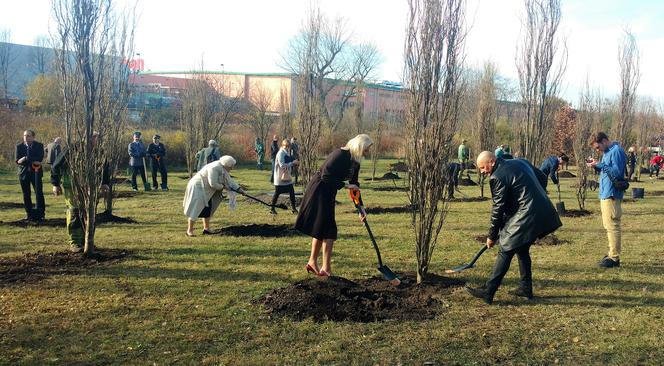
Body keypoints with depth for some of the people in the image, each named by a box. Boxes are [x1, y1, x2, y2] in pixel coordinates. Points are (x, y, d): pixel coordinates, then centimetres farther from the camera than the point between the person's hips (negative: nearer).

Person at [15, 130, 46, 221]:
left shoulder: (39, 145, 1)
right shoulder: (19, 146, 6)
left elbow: (39, 159, -12)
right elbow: (17, 160, -4)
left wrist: (26, 159, -19)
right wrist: (33, 161, -19)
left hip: (35, 172, -2)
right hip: (24, 172, 2)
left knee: (39, 193, -7)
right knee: (26, 195, 5)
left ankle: (40, 213, -1)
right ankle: (29, 214, 13)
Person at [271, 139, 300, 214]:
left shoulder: (287, 153, 12)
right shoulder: (280, 153, -14)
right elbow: (282, 165, -22)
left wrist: (295, 163, -3)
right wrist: (292, 163, -22)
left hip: (287, 177, 8)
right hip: (280, 178, -7)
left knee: (292, 192, 5)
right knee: (277, 193, 2)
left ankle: (293, 208, 14)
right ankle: (272, 208, 15)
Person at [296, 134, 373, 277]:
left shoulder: (355, 162, 7)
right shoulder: (340, 155, -20)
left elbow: (354, 185, 12)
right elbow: (326, 176, -24)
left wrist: (360, 207, 8)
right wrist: (345, 185, -21)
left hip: (328, 194, 9)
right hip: (318, 190, -9)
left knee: (320, 229, 16)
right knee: (328, 229, -6)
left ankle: (312, 262, 27)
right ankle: (326, 269, 0)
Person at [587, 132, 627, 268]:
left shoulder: (616, 151, -14)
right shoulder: (607, 152, 16)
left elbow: (617, 171, -23)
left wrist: (599, 165, -20)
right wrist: (597, 165, 5)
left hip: (611, 195, -10)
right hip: (605, 194, 10)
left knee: (612, 226, -7)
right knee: (609, 226, 15)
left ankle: (614, 258, -3)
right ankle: (612, 253, 24)